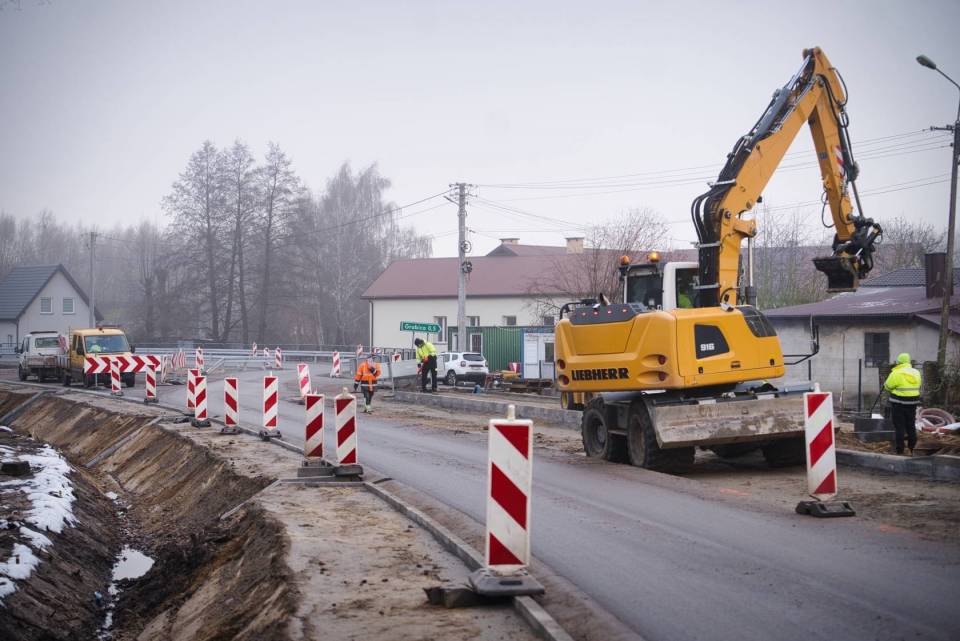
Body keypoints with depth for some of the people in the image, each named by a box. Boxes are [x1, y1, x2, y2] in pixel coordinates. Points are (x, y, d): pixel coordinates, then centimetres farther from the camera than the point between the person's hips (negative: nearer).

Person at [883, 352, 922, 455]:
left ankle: (900, 451, 0)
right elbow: (917, 386, 14)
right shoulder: (916, 373, 5)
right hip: (912, 403, 5)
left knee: (899, 427, 0)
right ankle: (911, 450, 20)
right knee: (911, 426, 15)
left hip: (899, 404, -5)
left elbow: (887, 386, -6)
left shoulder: (896, 374, -14)